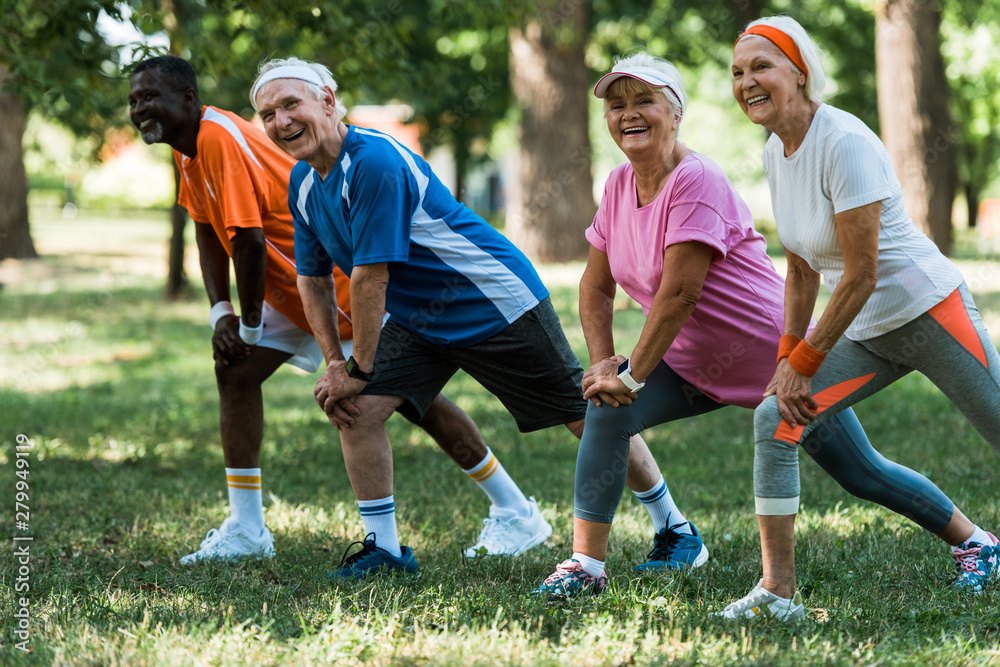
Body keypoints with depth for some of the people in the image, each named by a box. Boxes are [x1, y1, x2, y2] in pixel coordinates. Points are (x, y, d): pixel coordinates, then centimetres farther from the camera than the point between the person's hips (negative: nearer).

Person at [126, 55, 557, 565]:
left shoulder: (221, 139, -25)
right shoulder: (189, 147, 6)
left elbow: (248, 240, -27)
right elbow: (208, 233, 12)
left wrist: (249, 325, -16)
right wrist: (220, 314, 1)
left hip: (348, 279, -10)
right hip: (294, 290, 10)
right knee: (234, 370, 1)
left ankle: (517, 514, 6)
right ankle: (245, 529, 5)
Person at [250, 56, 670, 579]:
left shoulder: (375, 163, -29)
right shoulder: (303, 183, -1)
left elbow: (370, 277, -28)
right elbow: (311, 279, 9)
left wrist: (359, 370, -21)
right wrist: (333, 363, -1)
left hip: (497, 303, -8)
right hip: (418, 322, 8)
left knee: (587, 415, 1)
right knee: (357, 409, -10)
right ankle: (384, 547, 3)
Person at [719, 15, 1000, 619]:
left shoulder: (844, 143, -21)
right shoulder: (777, 152, 4)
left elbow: (861, 276, -21)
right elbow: (803, 270, 12)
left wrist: (805, 363, -16)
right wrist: (788, 356, 4)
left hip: (930, 311, -7)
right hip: (868, 335, 7)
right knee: (774, 421, -7)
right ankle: (778, 590, -4)